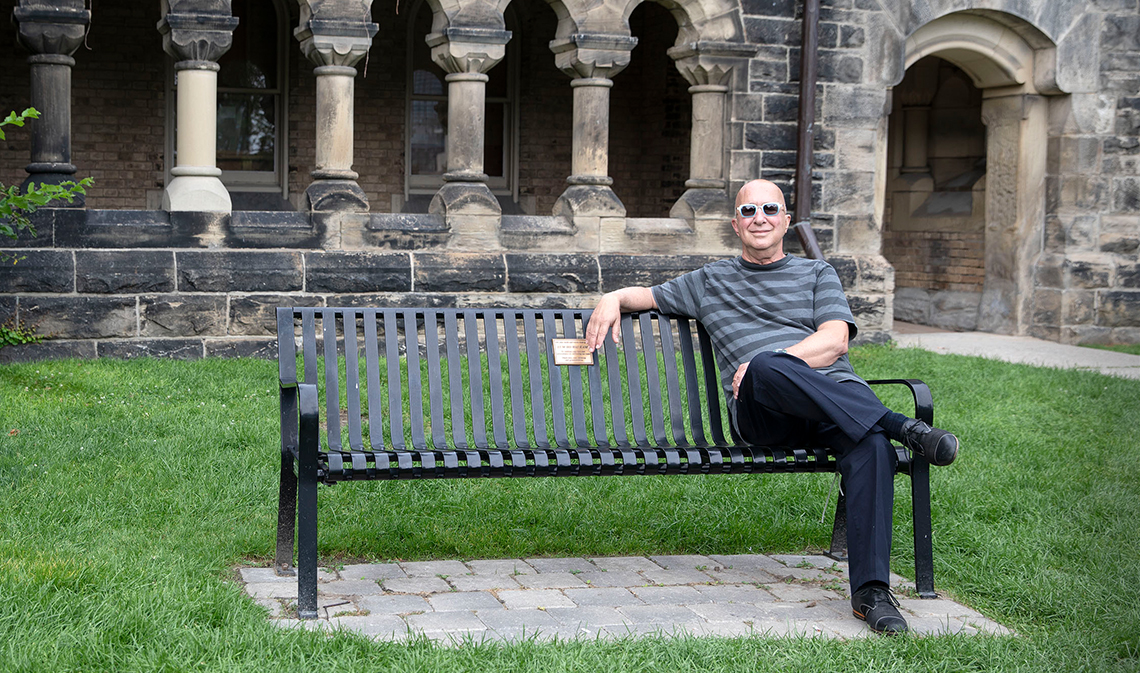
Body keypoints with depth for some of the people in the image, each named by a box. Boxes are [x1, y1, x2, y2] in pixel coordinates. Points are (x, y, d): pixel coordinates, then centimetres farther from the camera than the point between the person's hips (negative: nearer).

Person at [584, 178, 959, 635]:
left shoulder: (817, 273, 26)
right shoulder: (710, 282, 31)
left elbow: (835, 341, 9)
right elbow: (644, 296, 39)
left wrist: (769, 363, -7)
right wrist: (612, 299, 14)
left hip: (835, 390, 1)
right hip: (760, 413, 0)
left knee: (871, 443, -36)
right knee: (766, 366, -39)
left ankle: (870, 590, -39)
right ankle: (900, 427, -39)